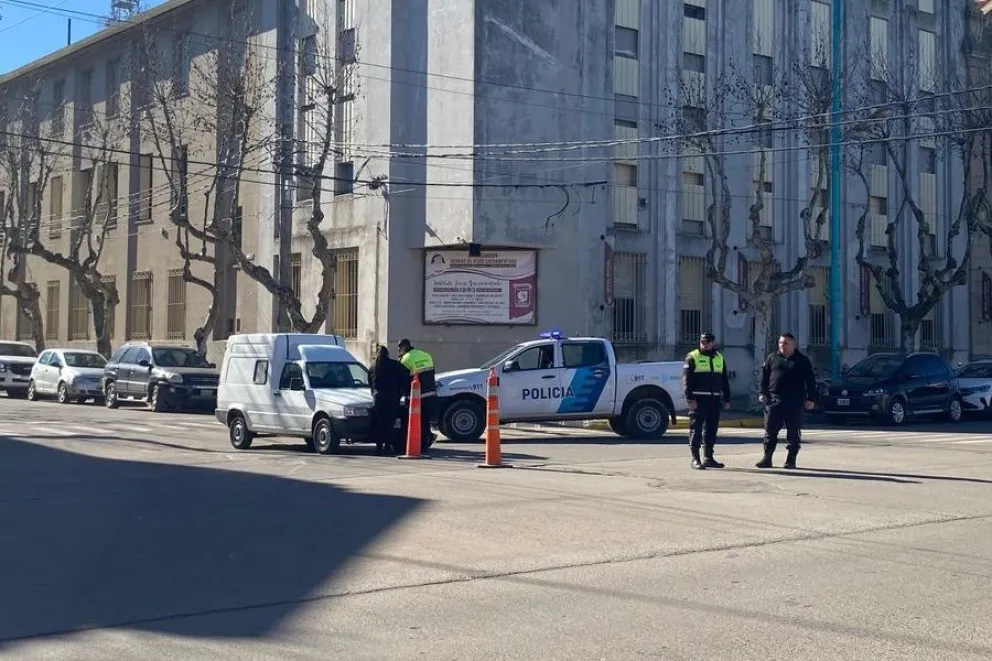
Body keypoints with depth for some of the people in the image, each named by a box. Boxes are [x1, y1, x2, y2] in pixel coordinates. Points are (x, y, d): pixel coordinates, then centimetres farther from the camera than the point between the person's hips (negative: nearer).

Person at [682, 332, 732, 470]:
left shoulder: (719, 358, 16)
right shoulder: (692, 357, -1)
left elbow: (724, 380, 20)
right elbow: (686, 380, -7)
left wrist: (727, 399, 14)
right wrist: (690, 399, -16)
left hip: (714, 400, 6)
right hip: (698, 400, -6)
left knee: (711, 429, 9)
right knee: (696, 429, -5)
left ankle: (708, 457, 16)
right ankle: (695, 459, -3)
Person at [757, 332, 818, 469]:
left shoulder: (802, 361, 5)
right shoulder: (772, 358, 11)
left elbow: (810, 381, 5)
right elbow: (764, 377, 12)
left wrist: (811, 399, -2)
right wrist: (762, 393, 3)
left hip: (794, 402, -2)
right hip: (774, 400, 2)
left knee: (793, 432, 2)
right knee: (770, 430, 0)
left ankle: (791, 460, 9)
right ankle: (767, 458, 5)